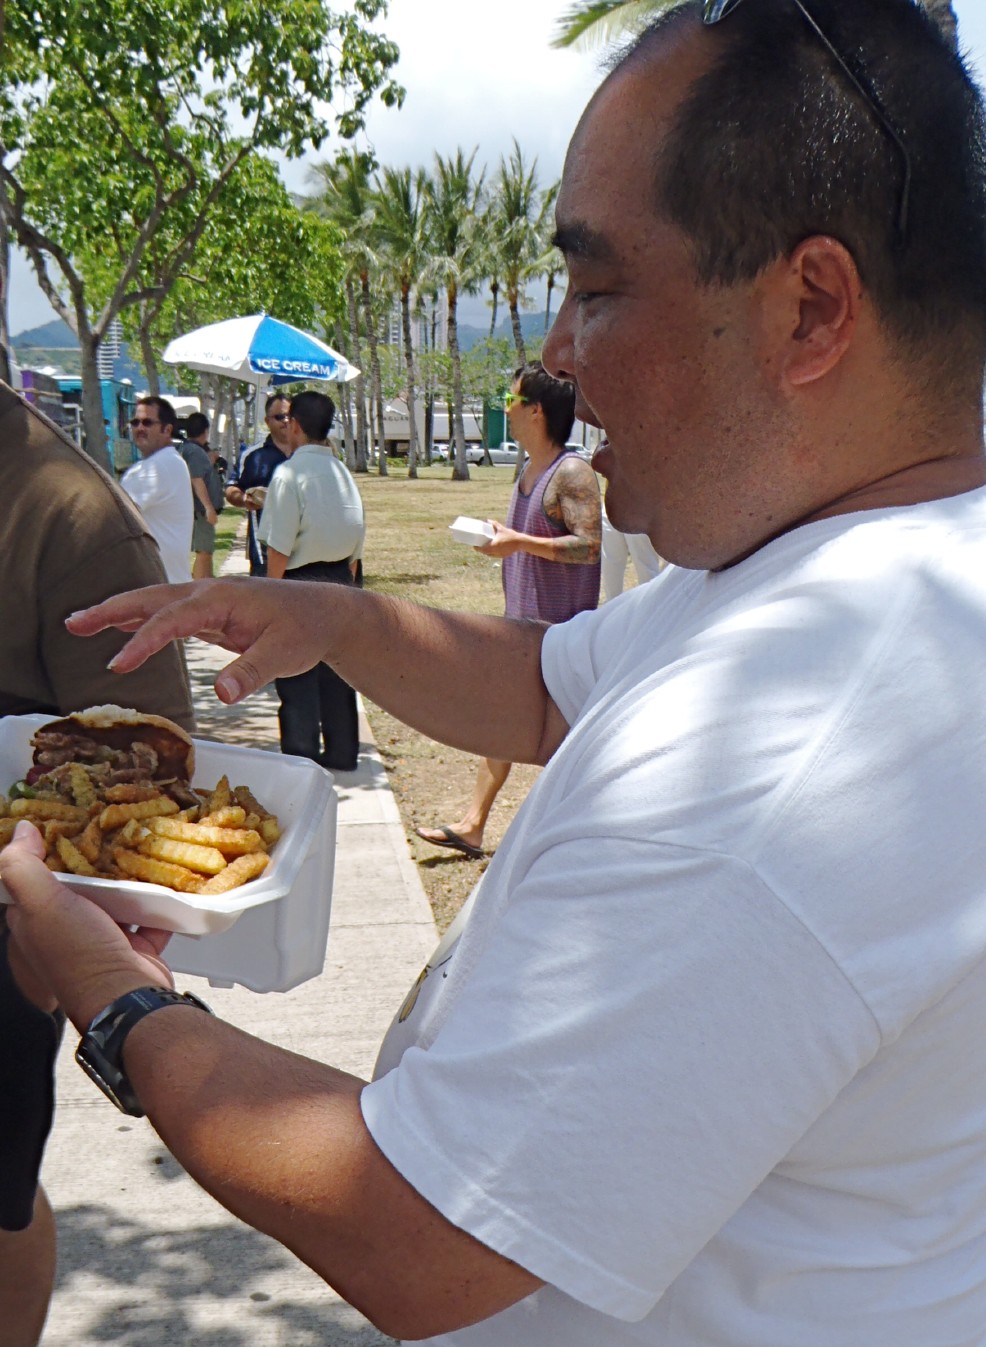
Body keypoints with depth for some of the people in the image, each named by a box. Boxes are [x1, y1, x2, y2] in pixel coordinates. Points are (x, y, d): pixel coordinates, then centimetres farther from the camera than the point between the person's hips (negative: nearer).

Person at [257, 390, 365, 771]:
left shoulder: (290, 472, -14)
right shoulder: (342, 471, 7)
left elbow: (279, 546, -16)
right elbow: (356, 541, 10)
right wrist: (344, 583, 18)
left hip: (300, 582, -7)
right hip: (339, 581, 7)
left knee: (297, 679, 1)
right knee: (337, 671, 15)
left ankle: (301, 758, 5)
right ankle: (341, 754, 23)